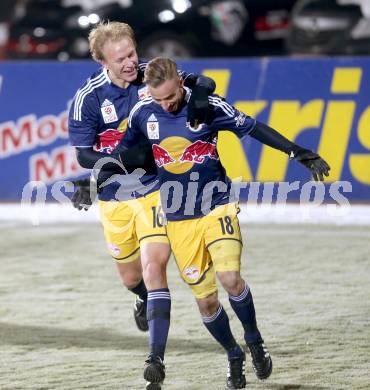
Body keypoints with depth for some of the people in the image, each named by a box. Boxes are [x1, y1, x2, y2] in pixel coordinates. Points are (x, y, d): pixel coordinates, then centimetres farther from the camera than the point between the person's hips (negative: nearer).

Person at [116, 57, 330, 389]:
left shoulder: (208, 106, -10)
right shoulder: (142, 113, -2)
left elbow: (253, 128, -3)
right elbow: (124, 149, 16)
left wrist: (298, 153, -6)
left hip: (217, 210, -3)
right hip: (178, 221, 3)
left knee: (230, 279, -23)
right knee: (206, 300, 3)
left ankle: (254, 338, 3)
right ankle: (234, 357, 25)